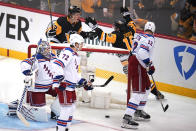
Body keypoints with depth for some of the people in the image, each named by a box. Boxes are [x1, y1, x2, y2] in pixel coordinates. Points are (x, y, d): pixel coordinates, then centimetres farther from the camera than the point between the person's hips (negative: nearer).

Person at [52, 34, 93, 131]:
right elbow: (57, 65, -28)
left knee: (71, 108, 17)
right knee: (66, 108, -10)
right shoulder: (67, 53, -14)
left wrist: (84, 83, 20)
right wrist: (60, 79, -34)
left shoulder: (76, 56, 20)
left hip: (70, 86, 11)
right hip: (63, 86, -11)